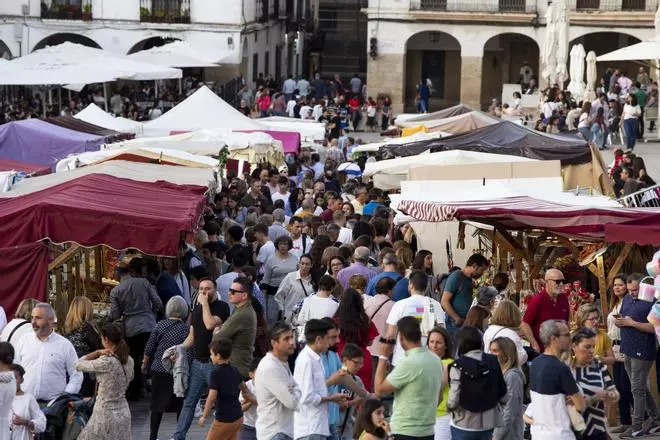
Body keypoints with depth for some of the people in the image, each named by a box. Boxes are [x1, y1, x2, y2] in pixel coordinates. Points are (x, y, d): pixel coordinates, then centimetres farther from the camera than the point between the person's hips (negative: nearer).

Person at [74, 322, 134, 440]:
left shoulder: (106, 362, -20)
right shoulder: (129, 361, 2)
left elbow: (78, 365, -11)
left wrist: (97, 352, -9)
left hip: (106, 414, -7)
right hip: (124, 413, 7)